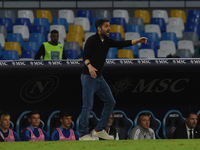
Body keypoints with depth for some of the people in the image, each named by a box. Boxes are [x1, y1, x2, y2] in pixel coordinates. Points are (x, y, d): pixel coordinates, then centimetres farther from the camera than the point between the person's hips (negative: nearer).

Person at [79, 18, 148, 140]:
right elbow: (85, 56, -24)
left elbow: (122, 44, 4)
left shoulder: (107, 41, 10)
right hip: (88, 77, -9)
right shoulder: (92, 40, -13)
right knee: (88, 106, -9)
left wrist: (137, 41, -8)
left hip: (99, 78, 9)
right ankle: (83, 134, -4)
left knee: (110, 102, 9)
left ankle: (100, 130, 16)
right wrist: (89, 66, -43)